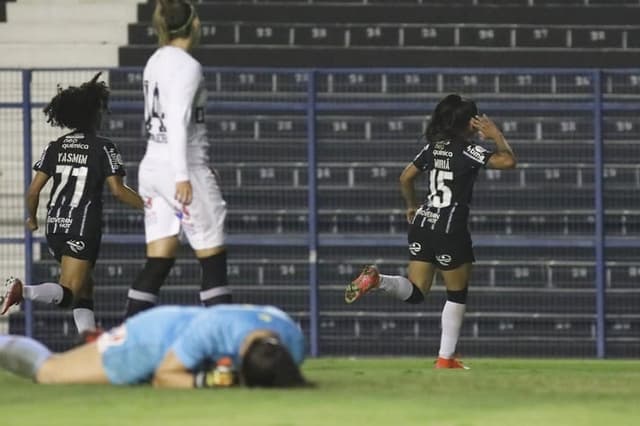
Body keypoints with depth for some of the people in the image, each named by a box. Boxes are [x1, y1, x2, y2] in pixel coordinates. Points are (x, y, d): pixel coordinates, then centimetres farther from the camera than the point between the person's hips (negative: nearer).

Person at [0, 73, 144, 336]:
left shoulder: (55, 148, 8)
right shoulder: (103, 148, -5)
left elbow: (33, 189, 5)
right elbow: (117, 190, -11)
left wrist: (32, 217, 22)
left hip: (55, 226, 6)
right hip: (83, 230, -6)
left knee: (84, 286, 21)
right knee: (67, 293, -12)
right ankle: (23, 291, -38)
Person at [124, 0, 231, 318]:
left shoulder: (155, 62, 11)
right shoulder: (187, 66, -13)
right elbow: (178, 122, -21)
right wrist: (182, 176, -25)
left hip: (152, 167, 8)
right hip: (185, 168, -8)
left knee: (158, 263, 6)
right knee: (214, 260, 2)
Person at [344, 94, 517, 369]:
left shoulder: (433, 148, 10)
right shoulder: (467, 151, -10)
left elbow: (405, 178, 17)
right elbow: (508, 161, -18)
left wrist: (412, 207, 32)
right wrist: (496, 135, -2)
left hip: (422, 225, 6)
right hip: (450, 231, -6)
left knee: (414, 292, 8)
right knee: (457, 294, 11)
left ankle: (377, 280, -22)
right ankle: (445, 358, 13)